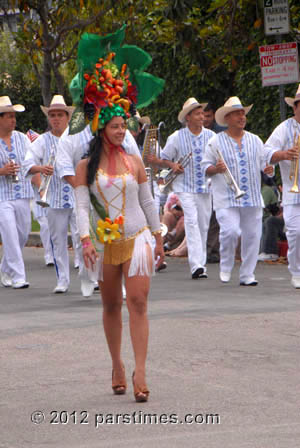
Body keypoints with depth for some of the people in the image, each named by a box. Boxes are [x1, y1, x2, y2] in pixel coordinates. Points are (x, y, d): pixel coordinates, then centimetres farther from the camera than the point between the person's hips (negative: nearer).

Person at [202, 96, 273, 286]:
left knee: (252, 235, 0)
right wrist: (216, 169, -16)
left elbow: (264, 161, 18)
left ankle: (247, 275, 12)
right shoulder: (216, 142, 3)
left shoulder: (255, 140, 14)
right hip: (226, 198, -4)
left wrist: (268, 169, -5)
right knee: (230, 231, -18)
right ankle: (226, 267, 7)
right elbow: (206, 167, 5)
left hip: (252, 198, 4)